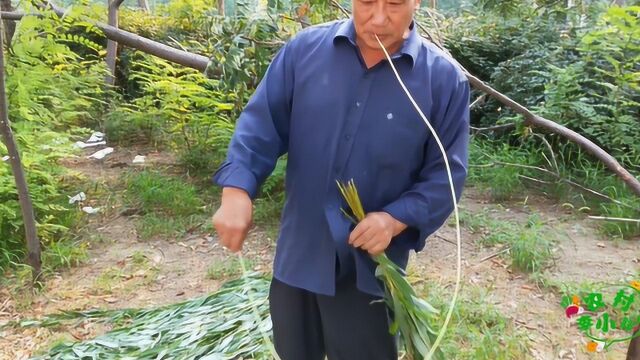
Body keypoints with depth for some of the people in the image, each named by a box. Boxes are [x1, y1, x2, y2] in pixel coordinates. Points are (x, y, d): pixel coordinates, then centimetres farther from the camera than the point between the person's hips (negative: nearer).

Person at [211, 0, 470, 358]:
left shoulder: (445, 79, -8)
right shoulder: (304, 48, -4)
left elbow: (446, 175, -6)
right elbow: (262, 123, -3)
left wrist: (397, 218, -22)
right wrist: (238, 190, -18)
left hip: (371, 267, -2)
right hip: (298, 254, 3)